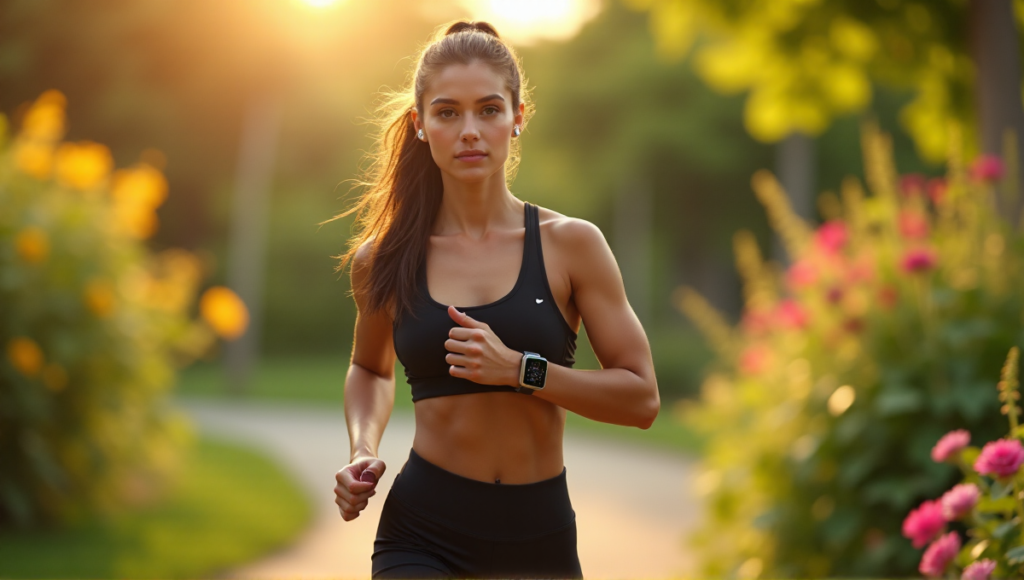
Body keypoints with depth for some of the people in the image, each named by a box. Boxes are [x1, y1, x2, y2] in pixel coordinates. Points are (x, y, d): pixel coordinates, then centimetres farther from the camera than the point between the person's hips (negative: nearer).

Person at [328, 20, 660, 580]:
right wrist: (363, 448, 3)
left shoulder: (570, 245, -3)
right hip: (424, 531, 0)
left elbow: (641, 397, -4)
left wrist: (521, 370, -16)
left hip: (540, 534, 1)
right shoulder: (382, 260, 1)